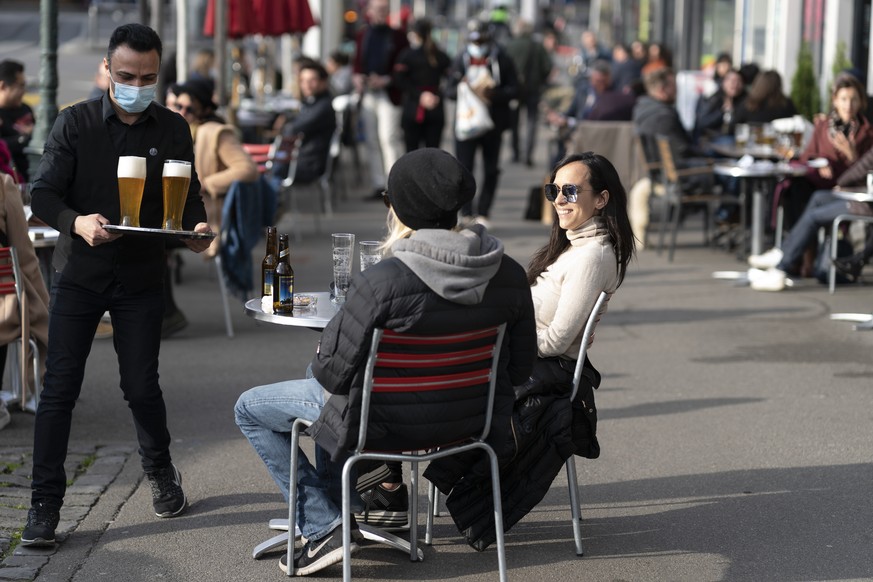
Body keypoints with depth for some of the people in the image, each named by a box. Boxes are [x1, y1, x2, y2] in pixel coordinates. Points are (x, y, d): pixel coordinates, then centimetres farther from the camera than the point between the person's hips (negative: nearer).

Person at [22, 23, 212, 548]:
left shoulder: (173, 130, 4)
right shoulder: (76, 123, -1)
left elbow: (189, 198, 6)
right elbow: (44, 193, -6)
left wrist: (197, 228, -17)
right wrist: (77, 222, -27)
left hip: (141, 279, 1)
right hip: (80, 274, -1)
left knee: (142, 386, 8)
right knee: (60, 388, -4)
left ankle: (162, 474, 33)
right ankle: (45, 504, 2)